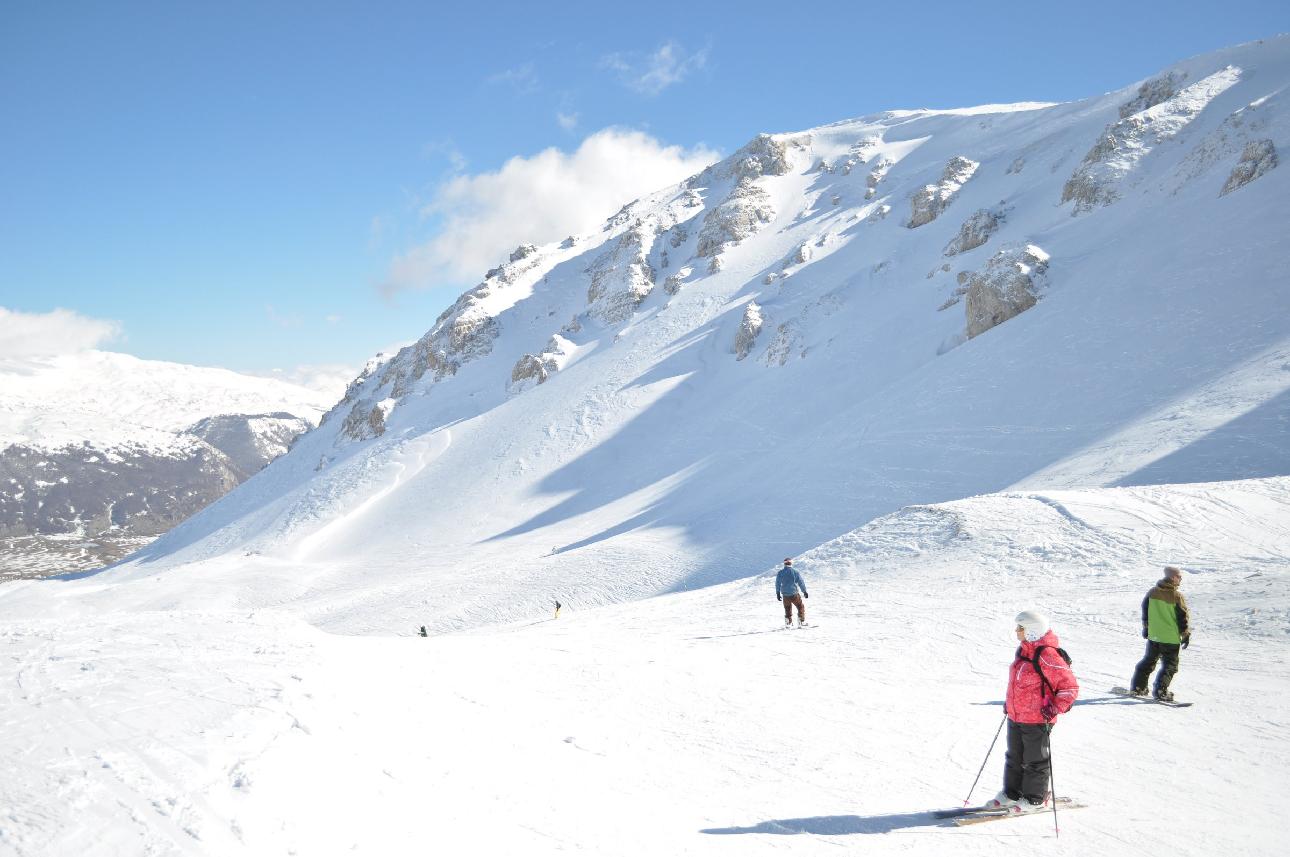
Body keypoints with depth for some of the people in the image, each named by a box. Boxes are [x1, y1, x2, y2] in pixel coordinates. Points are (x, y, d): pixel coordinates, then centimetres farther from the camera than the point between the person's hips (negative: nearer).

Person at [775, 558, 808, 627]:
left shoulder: (780, 573, 0)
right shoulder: (795, 572, -4)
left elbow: (777, 584, 4)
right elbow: (801, 583, -1)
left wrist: (778, 593, 14)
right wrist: (805, 592, 8)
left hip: (785, 595, 2)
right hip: (794, 594, -2)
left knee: (787, 609, 19)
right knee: (801, 607, 15)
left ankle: (788, 623, 13)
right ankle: (801, 621, 11)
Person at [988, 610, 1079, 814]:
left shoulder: (1046, 655, -22)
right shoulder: (1024, 650, 7)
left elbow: (1070, 686, -18)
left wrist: (1055, 708, -23)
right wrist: (1010, 702, 21)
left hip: (1037, 720, -9)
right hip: (1015, 717, 9)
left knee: (1035, 761, 5)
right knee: (1014, 758, 18)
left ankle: (1036, 800, 18)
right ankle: (1011, 793, 31)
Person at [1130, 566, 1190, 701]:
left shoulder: (1152, 592, 0)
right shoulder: (1177, 597, -16)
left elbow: (1144, 609, 10)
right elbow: (1183, 617, -11)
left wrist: (1146, 627, 23)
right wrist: (1186, 635, -1)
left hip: (1153, 635, 5)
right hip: (1171, 638, -5)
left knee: (1148, 661, 19)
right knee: (1170, 665, 5)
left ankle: (1137, 687, 19)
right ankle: (1160, 690, -8)